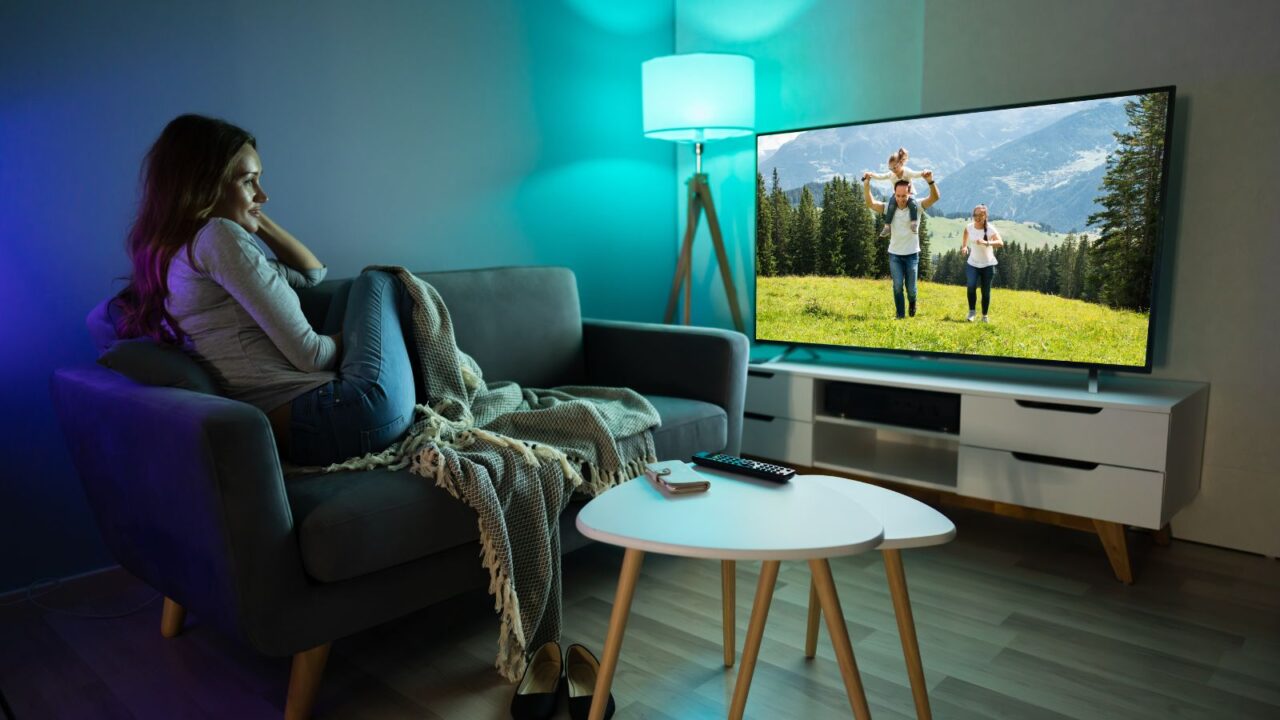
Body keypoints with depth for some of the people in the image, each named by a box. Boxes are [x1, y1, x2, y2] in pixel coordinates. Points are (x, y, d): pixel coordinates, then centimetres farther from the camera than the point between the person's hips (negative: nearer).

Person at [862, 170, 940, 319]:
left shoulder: (916, 206, -11)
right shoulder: (889, 207, -8)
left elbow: (934, 197, -25)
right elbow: (870, 203, -18)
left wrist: (930, 181, -45)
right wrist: (866, 183, -33)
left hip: (912, 254, -1)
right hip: (895, 255, 1)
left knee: (911, 288, 7)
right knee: (897, 286, -3)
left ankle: (912, 303, 39)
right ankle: (900, 315, 10)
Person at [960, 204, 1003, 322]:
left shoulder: (990, 229, -19)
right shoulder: (969, 227, -8)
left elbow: (1000, 243, -35)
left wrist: (986, 243, -52)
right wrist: (964, 247, -3)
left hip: (988, 264, -2)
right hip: (973, 263, 2)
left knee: (986, 291, 3)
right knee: (971, 286, -20)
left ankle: (984, 316, 21)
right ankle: (972, 312, -3)